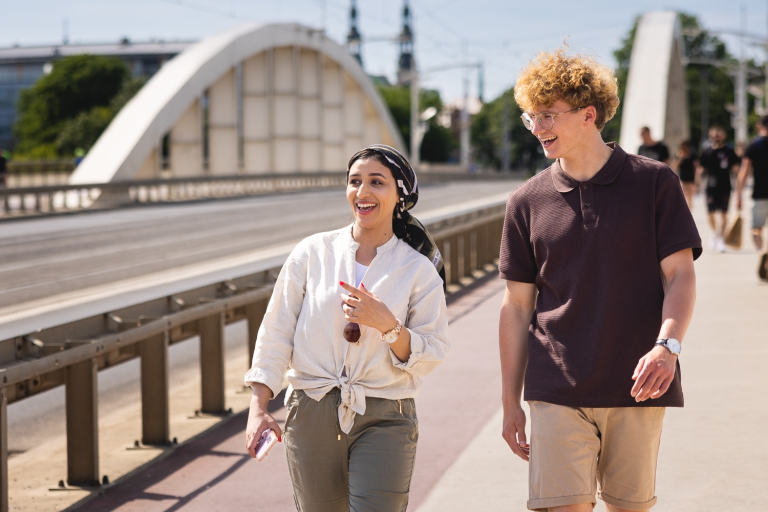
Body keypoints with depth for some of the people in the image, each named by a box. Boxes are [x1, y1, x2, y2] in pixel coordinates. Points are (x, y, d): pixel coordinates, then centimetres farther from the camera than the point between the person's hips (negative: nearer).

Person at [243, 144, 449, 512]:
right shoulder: (313, 253, 3)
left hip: (383, 422, -1)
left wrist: (387, 324, -19)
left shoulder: (419, 270, 1)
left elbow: (431, 355, -2)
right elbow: (276, 333, 4)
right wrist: (258, 408, -3)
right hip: (311, 417, 1)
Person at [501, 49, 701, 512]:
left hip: (637, 387, 0)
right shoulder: (528, 201, 5)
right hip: (557, 391, 1)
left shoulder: (655, 182, 1)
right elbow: (517, 305, 9)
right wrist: (511, 401, 8)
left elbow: (680, 274, -1)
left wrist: (667, 345, -20)